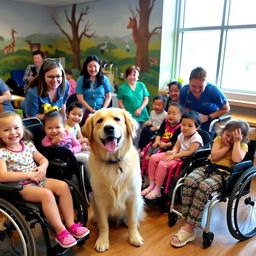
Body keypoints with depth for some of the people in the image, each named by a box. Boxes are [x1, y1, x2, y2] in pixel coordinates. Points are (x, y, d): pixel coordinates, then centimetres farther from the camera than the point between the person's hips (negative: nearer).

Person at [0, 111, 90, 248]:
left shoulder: (28, 144, 8)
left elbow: (43, 159, 16)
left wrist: (42, 167, -9)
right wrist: (28, 175, -20)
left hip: (38, 179, 6)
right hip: (21, 186, -6)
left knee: (63, 186, -13)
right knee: (47, 194, -30)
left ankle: (70, 224, -7)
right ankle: (60, 231, -18)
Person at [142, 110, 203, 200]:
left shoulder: (196, 138, -17)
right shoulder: (182, 135, 7)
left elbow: (190, 152, -23)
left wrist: (174, 155, -22)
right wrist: (172, 152, -12)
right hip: (177, 155, 9)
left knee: (162, 164, -29)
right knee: (153, 158, -3)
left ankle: (157, 190, -13)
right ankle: (152, 184, 3)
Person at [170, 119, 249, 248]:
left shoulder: (242, 145, 4)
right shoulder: (219, 139, 12)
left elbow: (236, 159, -16)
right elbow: (214, 156, -1)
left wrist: (236, 142, -11)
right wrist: (228, 146, -3)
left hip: (224, 174, -4)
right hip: (208, 167, 4)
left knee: (204, 187, -34)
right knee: (189, 181, -28)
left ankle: (189, 228, -26)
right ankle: (187, 221, -21)